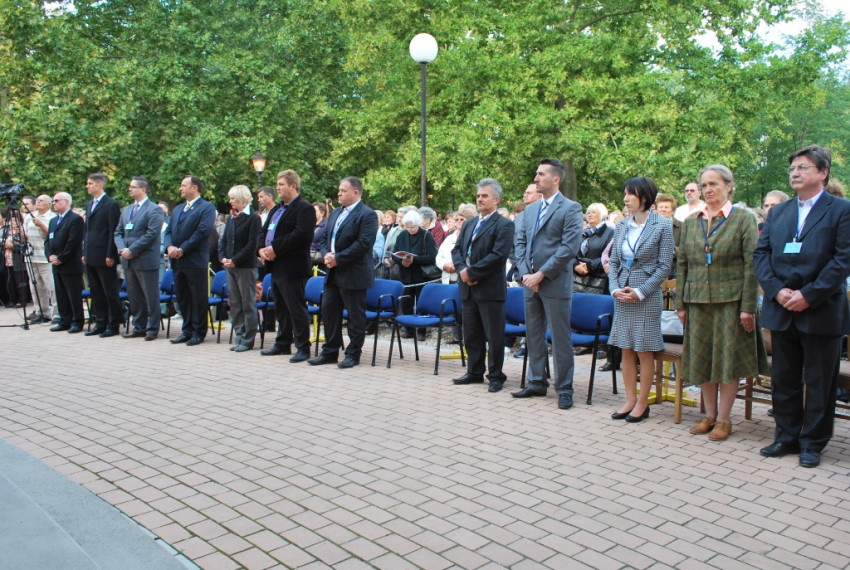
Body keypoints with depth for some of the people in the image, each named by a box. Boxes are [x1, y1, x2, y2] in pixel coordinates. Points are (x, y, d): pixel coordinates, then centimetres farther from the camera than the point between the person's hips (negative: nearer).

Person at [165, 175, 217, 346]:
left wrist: (182, 249, -16)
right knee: (182, 297, 12)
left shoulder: (207, 207, -4)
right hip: (178, 261, 7)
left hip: (196, 261, -7)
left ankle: (199, 332, 9)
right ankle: (187, 330, 22)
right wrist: (169, 246, -6)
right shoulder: (178, 209, 20)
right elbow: (168, 231, 15)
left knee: (198, 297, 0)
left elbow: (203, 231, -15)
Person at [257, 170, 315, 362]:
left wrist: (276, 248, -20)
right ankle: (283, 343, 27)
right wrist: (262, 248, -1)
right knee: (281, 308, 17)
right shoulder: (276, 209, 20)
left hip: (293, 268, -9)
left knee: (296, 309, -4)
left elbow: (301, 235, -22)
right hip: (276, 267, 9)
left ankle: (303, 347, 4)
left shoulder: (305, 209, -10)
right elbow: (264, 231, 20)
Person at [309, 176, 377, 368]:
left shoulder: (367, 214, -10)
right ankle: (329, 352, 23)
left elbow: (364, 243, -20)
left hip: (353, 274, -8)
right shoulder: (335, 213, 17)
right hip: (333, 273, 9)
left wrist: (338, 258, -18)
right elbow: (325, 239, 18)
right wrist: (326, 254, -3)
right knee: (328, 311, 12)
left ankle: (353, 354, 13)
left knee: (355, 315, 2)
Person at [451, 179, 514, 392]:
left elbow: (498, 255, -17)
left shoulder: (504, 225, -6)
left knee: (494, 335, 1)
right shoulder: (468, 224, 17)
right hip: (468, 288, 7)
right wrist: (462, 269, -8)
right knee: (471, 334, 14)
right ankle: (474, 372, 25)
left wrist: (472, 272, -17)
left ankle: (495, 375, 12)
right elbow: (456, 249, 12)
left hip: (490, 289, -7)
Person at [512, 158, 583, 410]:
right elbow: (519, 242, 11)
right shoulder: (530, 210, 15)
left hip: (555, 284, -6)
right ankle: (537, 382, 26)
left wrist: (541, 274, -16)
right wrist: (525, 273, -5)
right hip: (530, 282, 7)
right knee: (533, 336, 14)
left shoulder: (571, 209, -6)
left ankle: (564, 388, 11)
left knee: (560, 338, 1)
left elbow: (570, 247, -14)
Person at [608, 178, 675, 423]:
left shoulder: (662, 226, -5)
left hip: (647, 295, -5)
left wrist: (640, 292, -14)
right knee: (626, 351, 9)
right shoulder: (622, 226, 8)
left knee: (644, 352, 3)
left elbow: (664, 266, -8)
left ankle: (643, 403, 14)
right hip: (622, 296, 5)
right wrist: (615, 288, -5)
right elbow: (613, 261, 11)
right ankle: (630, 400, 19)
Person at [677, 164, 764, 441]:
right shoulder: (691, 222, 10)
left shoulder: (744, 219, -2)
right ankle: (710, 415, 21)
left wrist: (748, 306, -12)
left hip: (730, 301, -4)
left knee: (728, 357, 2)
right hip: (698, 301, 4)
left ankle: (724, 418, 13)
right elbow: (682, 265, 11)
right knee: (701, 358, 8)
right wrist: (681, 303, 6)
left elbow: (751, 265, -6)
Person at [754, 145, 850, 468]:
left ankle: (813, 443, 19)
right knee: (783, 380, 12)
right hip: (782, 311, 5)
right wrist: (777, 290, -9)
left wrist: (808, 295, -17)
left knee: (819, 383, 6)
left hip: (821, 312, -4)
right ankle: (787, 437, 25)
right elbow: (761, 254, 6)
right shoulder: (777, 212, 13)